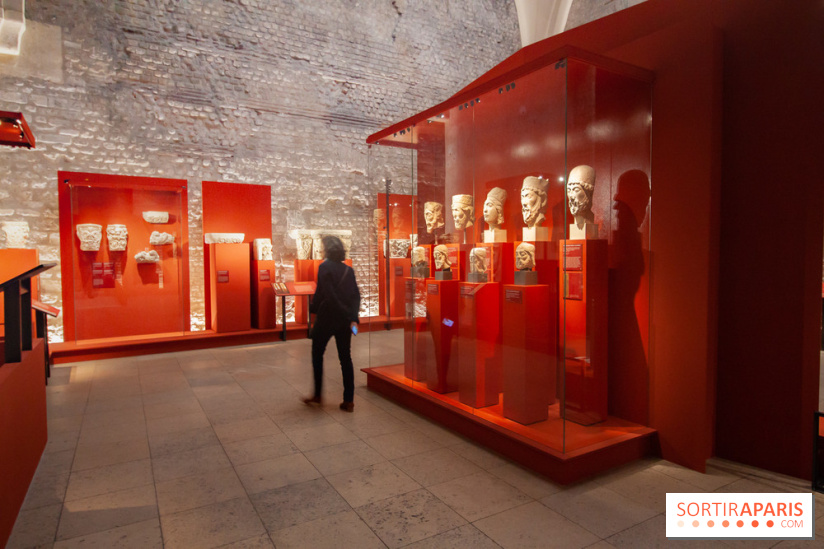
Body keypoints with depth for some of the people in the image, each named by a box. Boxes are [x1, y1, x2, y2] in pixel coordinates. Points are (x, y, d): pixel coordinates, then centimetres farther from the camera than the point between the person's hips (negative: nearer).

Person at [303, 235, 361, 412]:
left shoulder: (325, 267, -10)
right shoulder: (348, 269, 6)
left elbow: (322, 293, -16)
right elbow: (356, 295, -1)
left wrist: (312, 308, 1)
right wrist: (353, 317, -4)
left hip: (326, 318, -5)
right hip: (345, 320, 5)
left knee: (317, 355, 13)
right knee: (345, 357, 9)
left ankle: (317, 395, 20)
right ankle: (349, 400, 10)